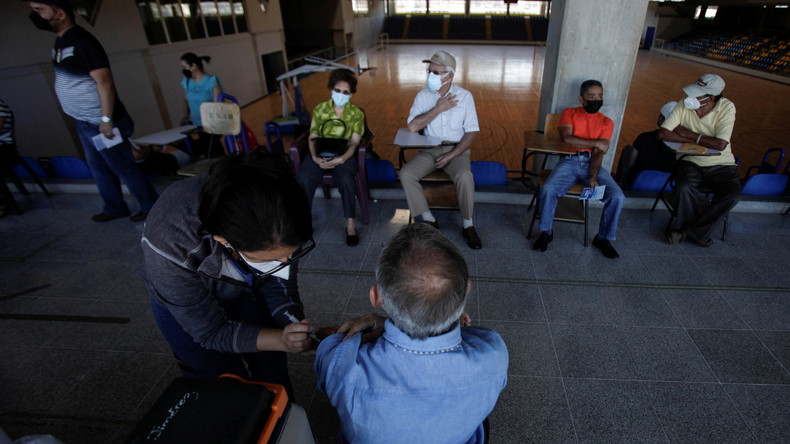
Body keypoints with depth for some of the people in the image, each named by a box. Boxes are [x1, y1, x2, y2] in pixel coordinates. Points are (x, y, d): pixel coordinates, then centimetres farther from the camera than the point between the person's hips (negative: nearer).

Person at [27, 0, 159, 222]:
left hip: (100, 123, -10)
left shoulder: (81, 41, -18)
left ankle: (152, 208, 11)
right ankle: (114, 208, 30)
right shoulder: (61, 40, 12)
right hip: (83, 122, 10)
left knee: (124, 168, -1)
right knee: (98, 167, 17)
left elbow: (104, 82, -24)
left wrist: (106, 119, -26)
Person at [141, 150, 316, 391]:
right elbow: (211, 331, -26)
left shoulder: (277, 225, -33)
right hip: (184, 302, -2)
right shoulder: (171, 246, -40)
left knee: (272, 373, 13)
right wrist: (281, 340, -38)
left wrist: (295, 326, -33)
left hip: (247, 287, 3)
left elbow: (278, 284, -16)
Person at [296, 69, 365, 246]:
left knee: (344, 178, -35)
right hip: (321, 153, 2)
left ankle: (350, 224, -23)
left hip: (344, 154, -2)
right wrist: (315, 157, -14)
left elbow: (354, 142, -3)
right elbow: (312, 137, 6)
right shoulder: (320, 109, 10)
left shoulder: (356, 113, 6)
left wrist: (341, 159, -22)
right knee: (303, 177, -29)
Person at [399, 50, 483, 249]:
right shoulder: (423, 95, 1)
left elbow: (471, 132, -5)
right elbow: (412, 126, -11)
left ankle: (468, 226, -13)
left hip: (456, 149, -2)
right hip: (429, 150, 2)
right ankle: (429, 221, -13)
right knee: (405, 173, -23)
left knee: (465, 177, -33)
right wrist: (438, 108, -15)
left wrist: (451, 155, -17)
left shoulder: (465, 96, -3)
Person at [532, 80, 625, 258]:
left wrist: (593, 176, -18)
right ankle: (546, 232, -8)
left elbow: (599, 153, -3)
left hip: (592, 163, 2)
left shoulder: (606, 122, 11)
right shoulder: (570, 113, 7)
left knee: (617, 196, -20)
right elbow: (567, 138, -11)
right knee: (548, 189, -30)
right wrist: (595, 142, -8)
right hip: (569, 161, -2)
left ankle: (603, 237, 2)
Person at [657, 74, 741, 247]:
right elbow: (663, 133, -14)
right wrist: (695, 140, -17)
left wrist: (689, 135, -15)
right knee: (684, 188, -31)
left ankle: (693, 231, -7)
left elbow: (720, 144, -20)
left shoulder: (727, 108, -12)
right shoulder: (684, 106, -8)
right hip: (690, 162, 0)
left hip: (721, 165, 0)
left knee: (733, 195, -25)